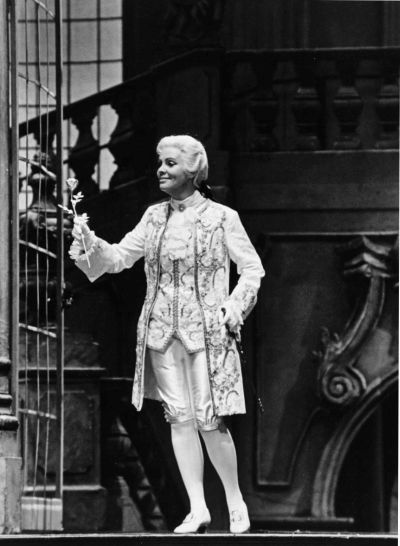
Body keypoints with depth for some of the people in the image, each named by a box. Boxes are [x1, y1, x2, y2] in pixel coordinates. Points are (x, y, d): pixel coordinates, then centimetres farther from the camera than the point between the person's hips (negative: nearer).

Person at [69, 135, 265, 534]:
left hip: (206, 331, -4)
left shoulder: (222, 218, -3)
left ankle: (236, 500, 12)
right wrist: (90, 245, -9)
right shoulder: (155, 217, 9)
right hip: (162, 331, 4)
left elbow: (252, 269, 2)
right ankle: (197, 509, 7)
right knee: (179, 417, 3)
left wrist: (233, 311, -9)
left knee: (209, 421, -6)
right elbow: (121, 256, 9)